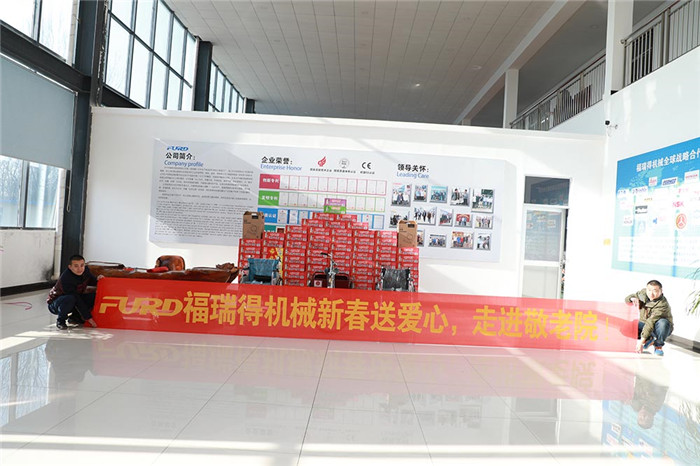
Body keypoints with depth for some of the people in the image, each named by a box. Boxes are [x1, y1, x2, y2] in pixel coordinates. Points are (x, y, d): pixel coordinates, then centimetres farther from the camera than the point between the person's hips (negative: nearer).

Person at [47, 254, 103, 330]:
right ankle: (60, 320, -9)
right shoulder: (65, 279, -32)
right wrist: (88, 318, -30)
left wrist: (98, 280, -15)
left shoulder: (85, 270, -12)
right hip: (55, 304, -7)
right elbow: (78, 301, -31)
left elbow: (92, 282, 11)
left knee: (94, 296, -13)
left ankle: (75, 317, 5)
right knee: (70, 299, -38)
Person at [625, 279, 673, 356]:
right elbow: (627, 299, 5)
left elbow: (651, 323, -36)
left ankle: (658, 345, -12)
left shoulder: (662, 305, -29)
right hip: (644, 323, 5)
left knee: (662, 322, -40)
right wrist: (633, 298, -22)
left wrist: (641, 341, -40)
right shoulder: (643, 293, -10)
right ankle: (649, 339, 5)